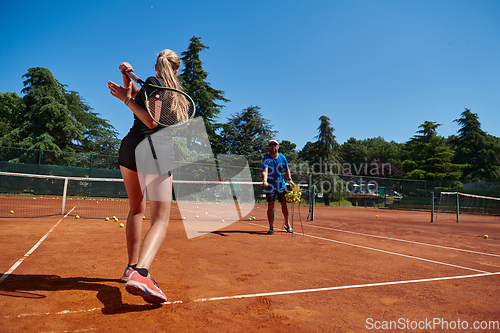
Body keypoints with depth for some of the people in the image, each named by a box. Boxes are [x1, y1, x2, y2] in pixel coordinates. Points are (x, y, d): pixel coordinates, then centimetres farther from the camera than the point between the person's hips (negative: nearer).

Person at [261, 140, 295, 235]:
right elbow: (265, 171, -27)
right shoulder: (266, 159, -12)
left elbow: (286, 169, 14)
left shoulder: (282, 157, 1)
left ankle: (287, 224, 27)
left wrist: (289, 179, 1)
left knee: (284, 204, 8)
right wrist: (265, 181, -45)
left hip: (281, 185, 3)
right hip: (270, 186, -3)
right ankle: (271, 228, 5)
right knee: (270, 206, -4)